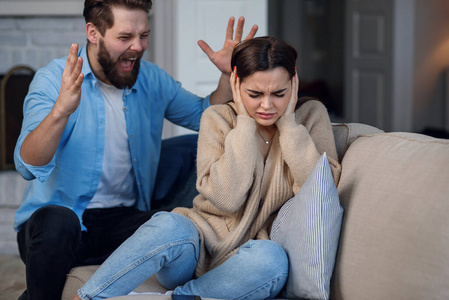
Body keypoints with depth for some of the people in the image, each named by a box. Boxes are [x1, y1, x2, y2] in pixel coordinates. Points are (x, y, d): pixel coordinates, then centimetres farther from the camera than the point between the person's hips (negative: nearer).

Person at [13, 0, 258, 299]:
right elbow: (28, 166, -21)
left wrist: (228, 75, 0)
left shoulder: (152, 80, 8)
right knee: (56, 222, -39)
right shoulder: (53, 80, -8)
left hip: (125, 219, 4)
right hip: (59, 215, -4)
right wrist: (61, 110, -39)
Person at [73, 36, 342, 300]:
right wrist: (245, 123, -13)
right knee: (169, 226, -36)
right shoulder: (217, 118, -1)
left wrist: (288, 123, -11)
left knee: (271, 259, -37)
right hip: (202, 242, 0)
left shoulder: (312, 116, 2)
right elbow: (226, 198, -15)